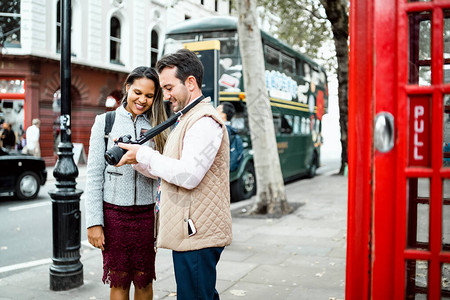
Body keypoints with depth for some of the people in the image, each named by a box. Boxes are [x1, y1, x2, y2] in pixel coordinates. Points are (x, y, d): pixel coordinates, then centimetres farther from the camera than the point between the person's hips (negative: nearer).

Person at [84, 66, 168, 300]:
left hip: (147, 213, 1)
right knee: (118, 280, 7)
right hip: (114, 212, -1)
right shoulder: (105, 122, 3)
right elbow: (94, 175, 0)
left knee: (144, 279, 10)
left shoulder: (157, 126, 7)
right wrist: (94, 221, -5)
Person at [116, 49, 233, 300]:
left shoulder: (204, 121, -14)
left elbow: (188, 175, -24)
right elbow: (166, 171, 21)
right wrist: (136, 159, 5)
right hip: (191, 232, 11)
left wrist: (143, 154, -14)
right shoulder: (188, 120, 20)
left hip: (197, 235, -11)